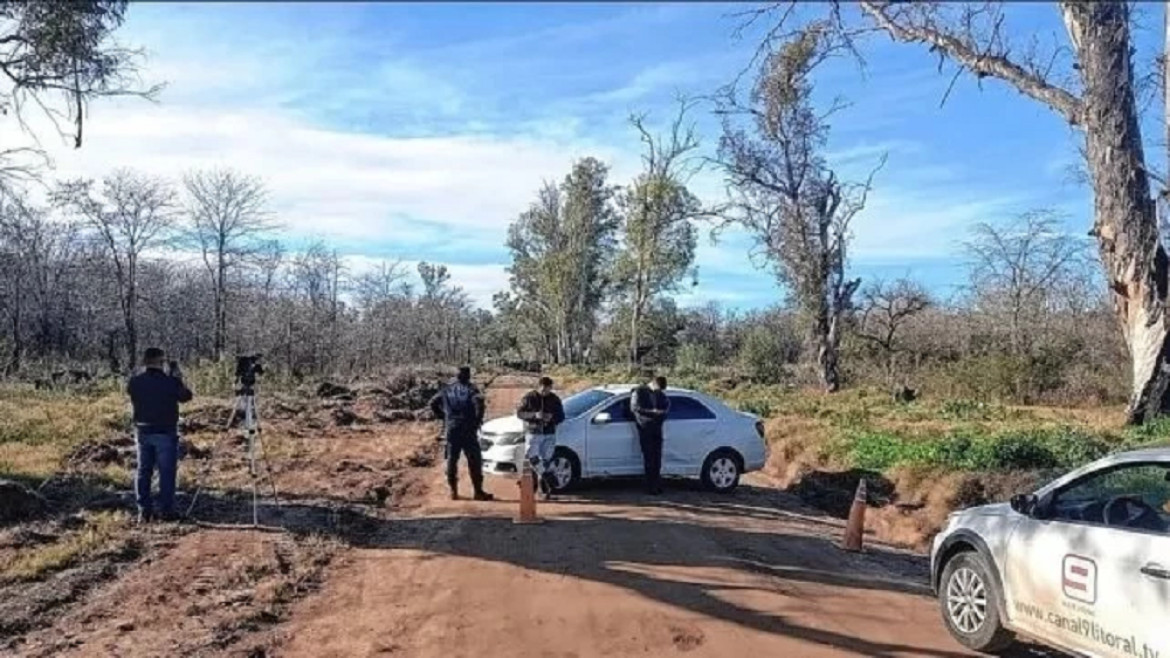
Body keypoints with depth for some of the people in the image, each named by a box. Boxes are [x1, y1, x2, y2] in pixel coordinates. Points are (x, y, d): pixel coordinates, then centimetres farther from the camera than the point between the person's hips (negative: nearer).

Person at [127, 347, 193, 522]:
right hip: (165, 432, -4)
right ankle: (166, 511, 7)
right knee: (167, 472, 4)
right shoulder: (170, 381, -14)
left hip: (143, 432, 4)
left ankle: (144, 511, 14)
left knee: (143, 471, 12)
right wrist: (178, 379, 11)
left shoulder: (135, 382, -4)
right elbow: (186, 396, 0)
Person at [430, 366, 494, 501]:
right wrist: (478, 419, -11)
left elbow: (433, 402, 12)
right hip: (467, 429, -4)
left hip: (451, 430, 4)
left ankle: (453, 491, 14)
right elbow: (478, 402, -22)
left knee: (451, 460, 12)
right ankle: (478, 491, -1)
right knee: (474, 460, 0)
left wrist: (442, 416, 16)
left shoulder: (447, 390, 9)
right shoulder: (470, 389, -4)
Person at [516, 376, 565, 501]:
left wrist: (552, 418, -12)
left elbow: (561, 416, 11)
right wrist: (534, 415, -19)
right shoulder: (529, 397, -1)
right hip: (533, 433, -1)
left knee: (546, 460, -1)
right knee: (533, 457, -15)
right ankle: (549, 484, -5)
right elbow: (519, 413, -3)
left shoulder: (554, 399, 6)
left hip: (549, 435, 2)